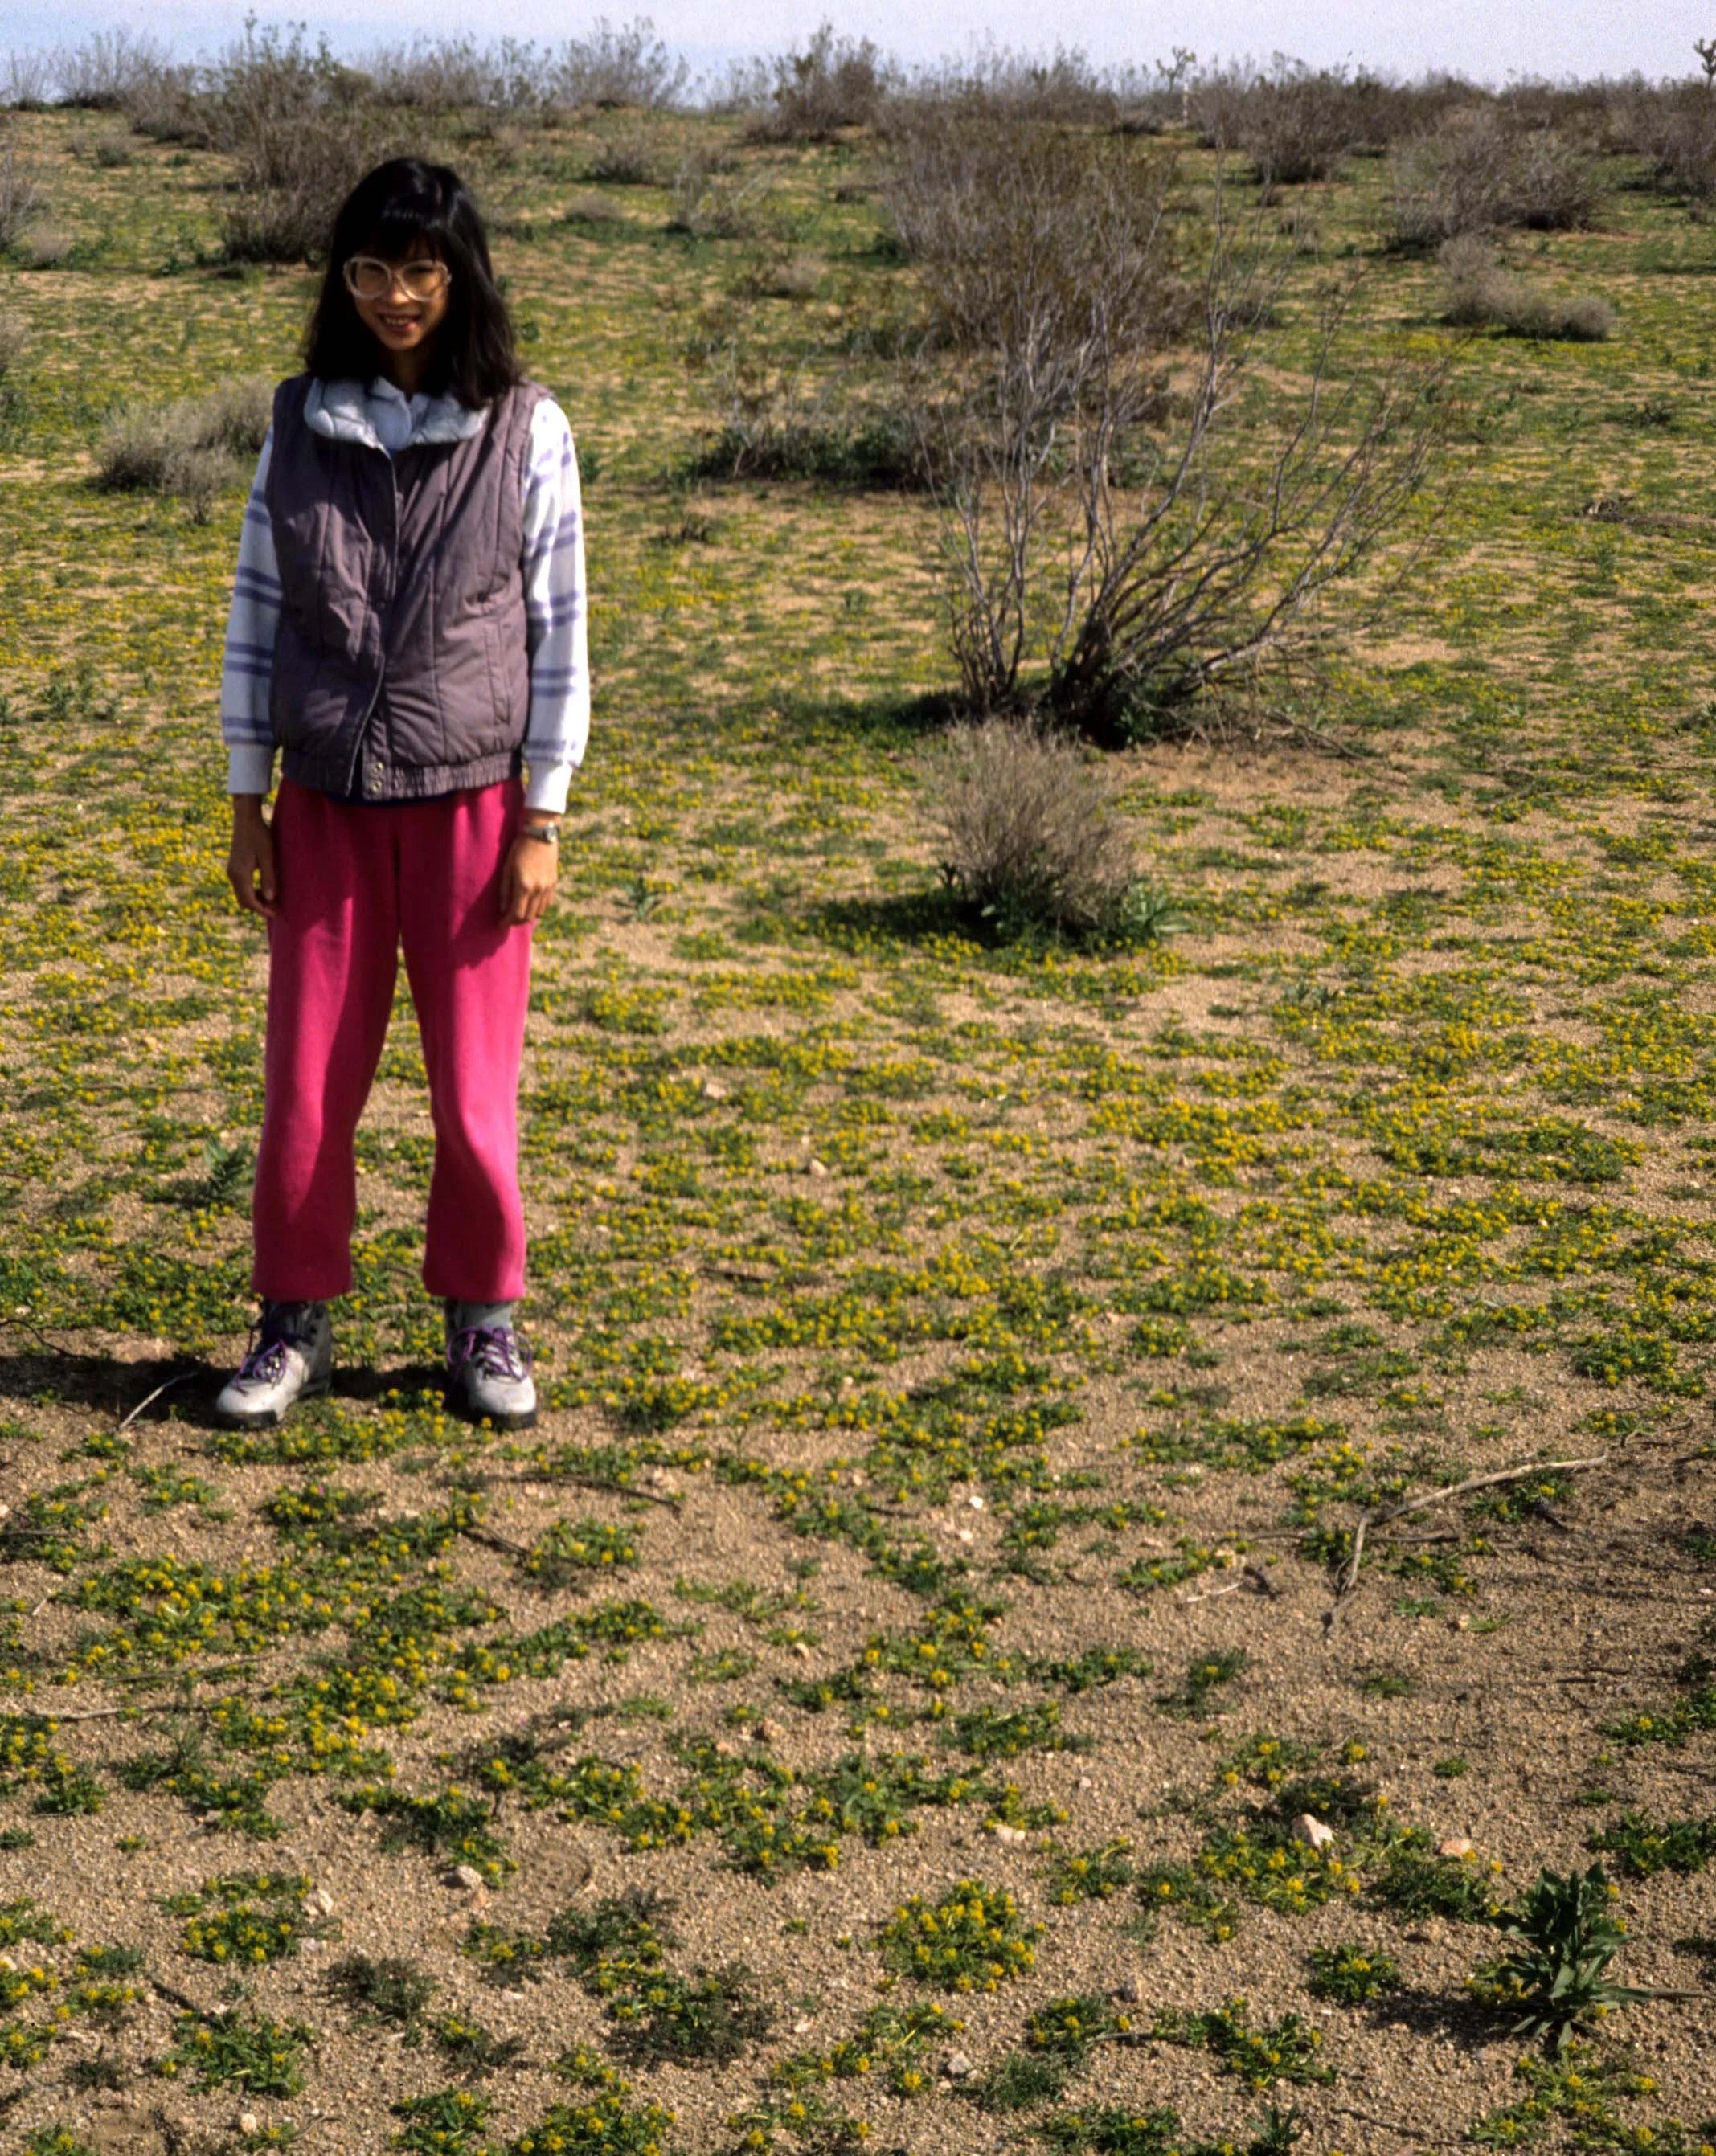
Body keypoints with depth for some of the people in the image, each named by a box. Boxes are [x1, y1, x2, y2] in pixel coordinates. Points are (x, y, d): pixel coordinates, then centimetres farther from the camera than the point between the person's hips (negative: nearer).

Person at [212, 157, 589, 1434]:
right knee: (307, 1078, 4)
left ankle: (484, 1323, 20)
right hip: (325, 803, 2)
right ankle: (295, 1325, 18)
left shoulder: (525, 431, -3)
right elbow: (257, 612, 7)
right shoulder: (302, 422, 4)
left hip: (470, 802, -2)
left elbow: (560, 630, -2)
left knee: (475, 1085, 3)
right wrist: (247, 804, 4)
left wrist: (543, 822, -5)